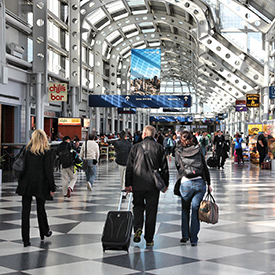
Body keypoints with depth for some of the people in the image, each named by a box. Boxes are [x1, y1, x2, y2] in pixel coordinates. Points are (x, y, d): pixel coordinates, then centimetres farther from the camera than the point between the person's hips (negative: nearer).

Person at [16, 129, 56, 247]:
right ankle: (44, 232, 35)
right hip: (40, 185, -1)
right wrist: (52, 188, -3)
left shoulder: (26, 150, 1)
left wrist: (20, 182, 9)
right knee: (41, 209, 16)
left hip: (26, 185, 1)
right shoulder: (46, 152, -6)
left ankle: (26, 240, 3)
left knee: (25, 211, 3)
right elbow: (48, 171, -9)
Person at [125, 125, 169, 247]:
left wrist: (128, 184, 4)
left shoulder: (136, 147, 0)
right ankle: (149, 239, 11)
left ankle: (138, 228, -5)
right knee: (151, 211, 7)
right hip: (153, 185, 0)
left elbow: (129, 167, -1)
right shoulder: (159, 148, 2)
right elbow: (164, 167, 3)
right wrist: (165, 184, 11)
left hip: (138, 184, 0)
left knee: (138, 206, 18)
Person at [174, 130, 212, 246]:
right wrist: (209, 184, 14)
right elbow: (205, 168, 8)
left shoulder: (178, 152, 1)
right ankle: (194, 239, 7)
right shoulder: (198, 150, 5)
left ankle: (185, 235, 16)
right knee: (195, 210, 6)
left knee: (185, 209, 19)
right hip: (200, 182, 1)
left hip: (186, 183, -1)